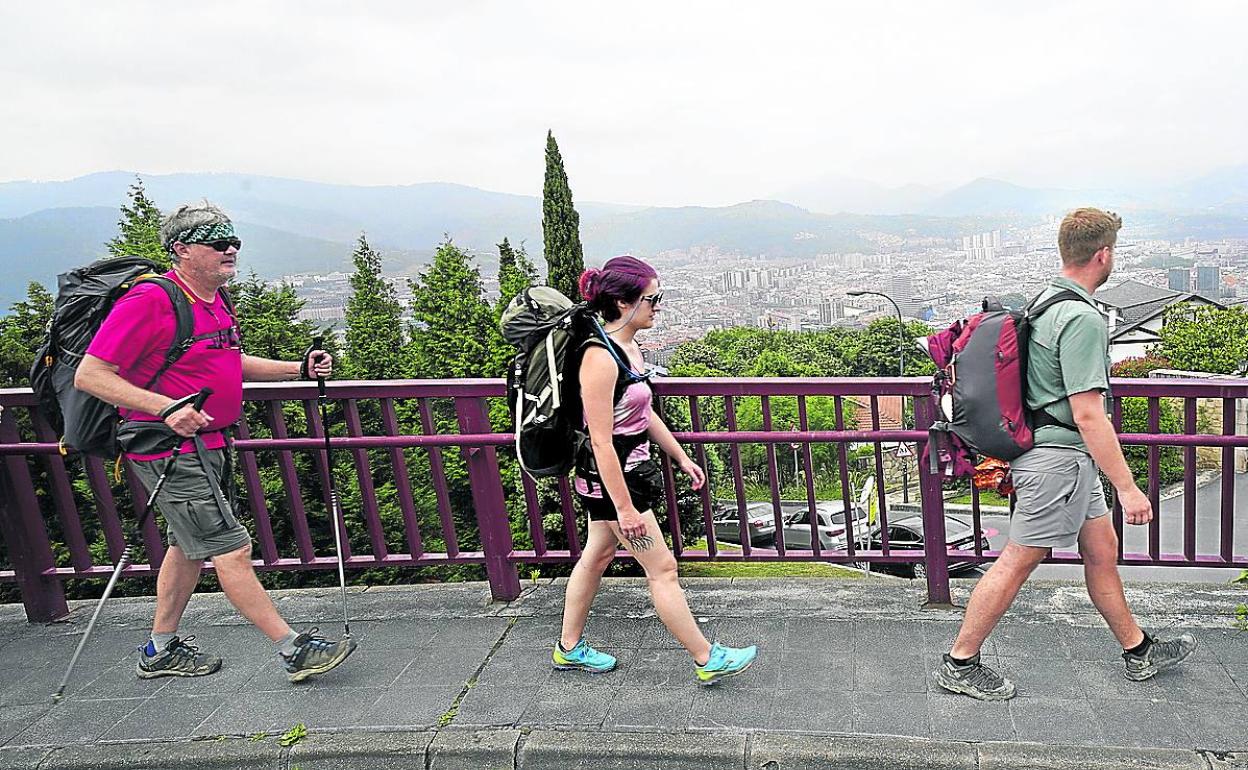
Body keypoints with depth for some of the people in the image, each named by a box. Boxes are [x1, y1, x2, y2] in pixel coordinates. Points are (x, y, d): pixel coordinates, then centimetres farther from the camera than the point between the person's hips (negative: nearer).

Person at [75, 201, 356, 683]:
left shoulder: (216, 302, 10)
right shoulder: (150, 302, -18)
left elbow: (229, 362, 24)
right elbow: (89, 376, -19)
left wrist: (300, 369, 13)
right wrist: (166, 408, -30)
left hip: (207, 443, 10)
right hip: (171, 450, -10)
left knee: (191, 545, 19)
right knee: (231, 549, -6)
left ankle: (161, 651, 35)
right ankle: (294, 650, 0)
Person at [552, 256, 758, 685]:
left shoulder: (628, 348, 5)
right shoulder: (600, 358, -25)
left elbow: (645, 414, 15)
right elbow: (601, 441, -26)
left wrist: (681, 458, 19)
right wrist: (624, 507, -23)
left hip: (631, 469, 10)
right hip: (611, 477, -10)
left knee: (597, 556, 20)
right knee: (662, 569, 2)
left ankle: (570, 648, 36)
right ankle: (707, 660, 18)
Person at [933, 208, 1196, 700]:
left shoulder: (1046, 302, 10)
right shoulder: (1083, 318, -21)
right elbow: (1088, 415, -24)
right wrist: (1128, 488, -19)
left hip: (1062, 456, 10)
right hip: (1061, 460, -10)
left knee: (1102, 549, 20)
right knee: (1017, 563, -1)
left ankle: (1139, 651, 37)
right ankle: (959, 664, 10)